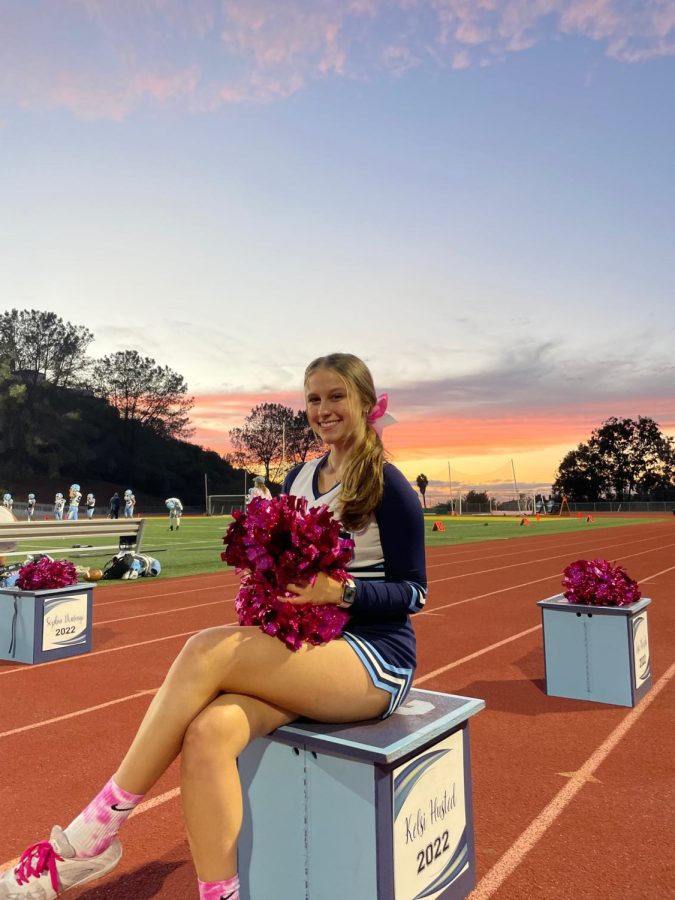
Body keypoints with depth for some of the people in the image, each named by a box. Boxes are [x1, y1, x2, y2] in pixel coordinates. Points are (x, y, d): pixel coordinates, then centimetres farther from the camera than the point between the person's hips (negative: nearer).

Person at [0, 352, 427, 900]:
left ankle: (97, 833, -11)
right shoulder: (299, 478, 12)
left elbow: (414, 592, -6)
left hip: (376, 660, -5)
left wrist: (341, 591, -23)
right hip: (307, 655, 6)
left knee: (209, 650, -26)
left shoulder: (387, 485, -6)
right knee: (208, 733, -26)